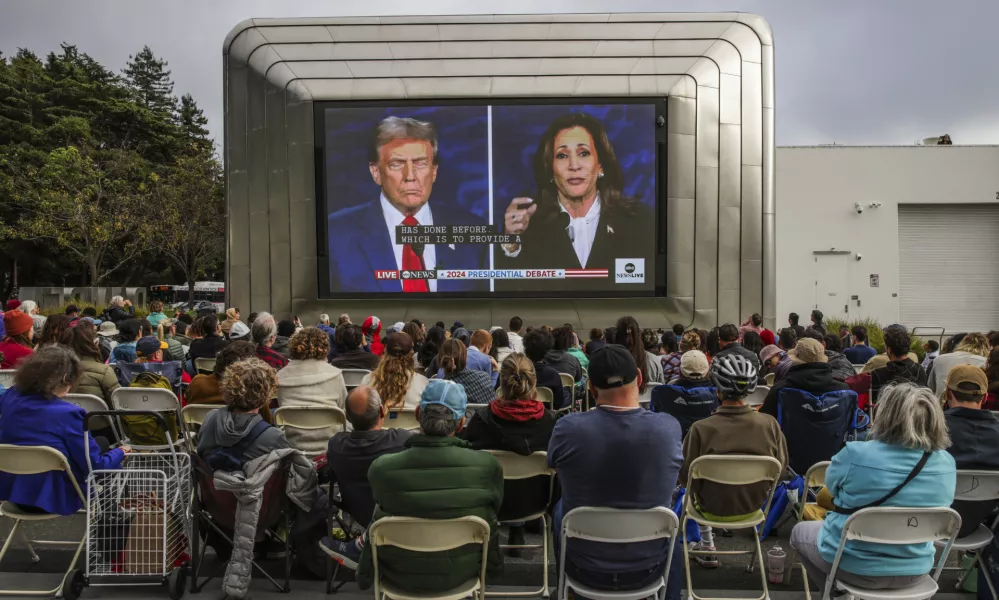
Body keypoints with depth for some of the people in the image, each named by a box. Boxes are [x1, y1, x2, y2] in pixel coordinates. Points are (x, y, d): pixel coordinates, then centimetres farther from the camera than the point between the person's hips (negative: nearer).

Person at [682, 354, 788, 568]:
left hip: (714, 506, -3)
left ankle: (707, 547, 34)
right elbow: (781, 465, -4)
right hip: (755, 502, 3)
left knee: (692, 484, 30)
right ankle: (707, 543, 46)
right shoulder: (770, 424, -20)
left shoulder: (701, 429, -29)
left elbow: (685, 475, -17)